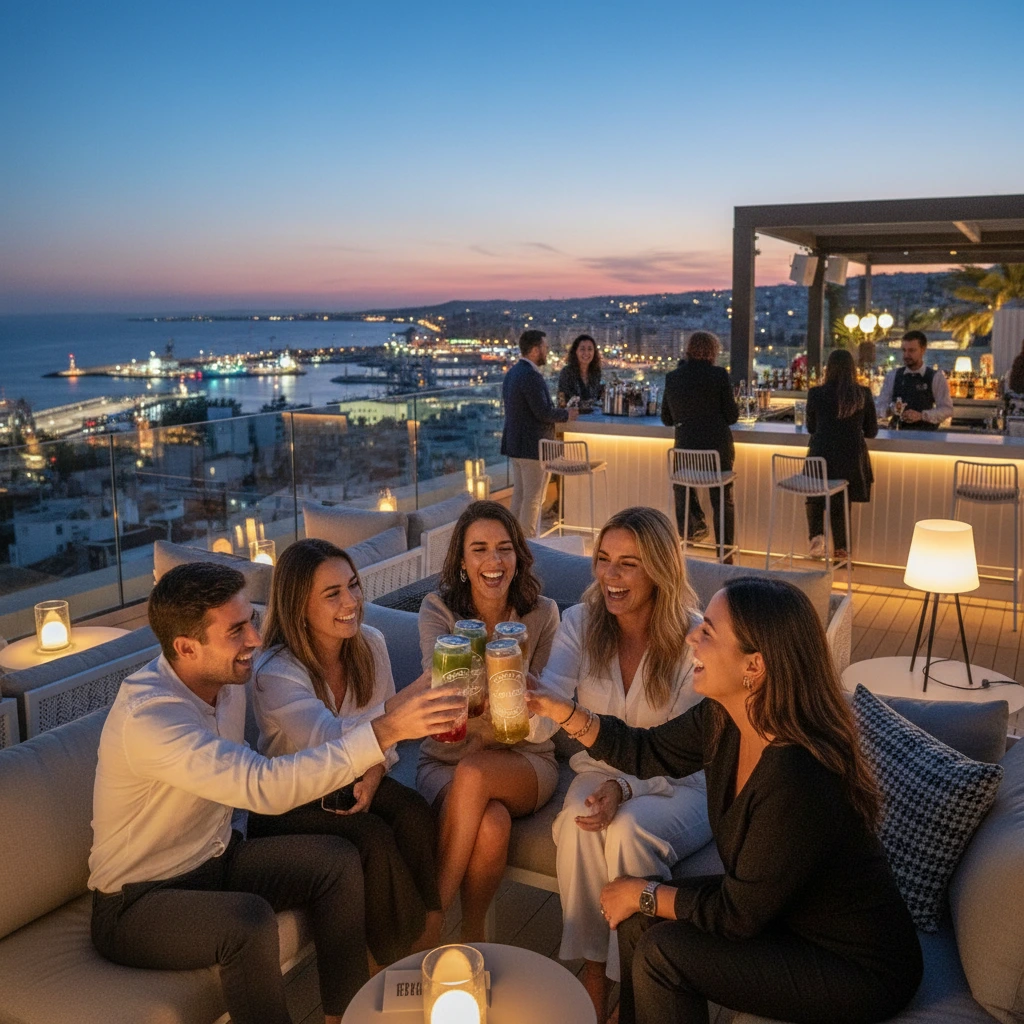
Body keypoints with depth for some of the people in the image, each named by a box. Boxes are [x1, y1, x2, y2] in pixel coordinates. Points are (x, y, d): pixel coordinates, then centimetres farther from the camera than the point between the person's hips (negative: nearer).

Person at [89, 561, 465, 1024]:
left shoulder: (225, 677, -4)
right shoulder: (146, 716, -32)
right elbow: (264, 787, -42)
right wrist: (384, 731, -44)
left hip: (213, 858, 8)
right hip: (137, 903, -8)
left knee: (338, 859, -7)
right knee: (249, 921, -34)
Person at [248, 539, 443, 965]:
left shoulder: (370, 643, -8)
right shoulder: (276, 673, -26)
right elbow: (332, 739, -42)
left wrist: (373, 774, -15)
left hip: (351, 781, 5)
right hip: (290, 801, -4)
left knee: (414, 814, -25)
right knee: (373, 837, -29)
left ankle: (431, 936, -10)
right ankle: (399, 961, -8)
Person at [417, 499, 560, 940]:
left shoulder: (542, 614, 0)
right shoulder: (437, 610, -2)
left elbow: (544, 717, -2)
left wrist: (484, 738, -23)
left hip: (525, 761, 1)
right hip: (446, 759, 0)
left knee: (474, 772, -35)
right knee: (492, 825, -33)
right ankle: (470, 938, -8)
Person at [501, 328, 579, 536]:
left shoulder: (512, 373, 11)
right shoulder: (532, 376, -20)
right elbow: (544, 412, -23)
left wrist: (558, 413, 15)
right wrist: (566, 415, -4)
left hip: (515, 443, 10)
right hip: (532, 446, -10)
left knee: (519, 494, 16)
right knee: (533, 498, -2)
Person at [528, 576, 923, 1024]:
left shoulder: (797, 781, -35)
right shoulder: (722, 718, -12)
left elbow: (737, 915, -23)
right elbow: (646, 752, 6)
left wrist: (643, 894, -9)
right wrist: (560, 710, -3)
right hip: (779, 906, 7)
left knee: (662, 953, -15)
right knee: (641, 918, 2)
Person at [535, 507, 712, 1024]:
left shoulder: (694, 637, -15)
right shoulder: (581, 622, -5)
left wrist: (628, 788, -31)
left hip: (679, 785, -3)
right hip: (600, 771, 3)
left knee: (628, 831, -32)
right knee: (575, 824, -29)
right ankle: (592, 967, -9)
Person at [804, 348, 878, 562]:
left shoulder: (816, 394, -7)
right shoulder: (864, 394, -3)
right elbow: (872, 431, 6)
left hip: (822, 456, -1)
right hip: (852, 458, 1)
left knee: (815, 499, 19)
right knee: (840, 503, 14)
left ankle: (817, 536, -4)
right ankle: (840, 550, 19)